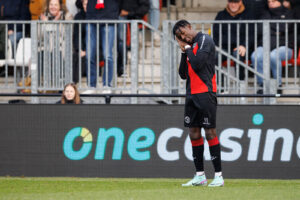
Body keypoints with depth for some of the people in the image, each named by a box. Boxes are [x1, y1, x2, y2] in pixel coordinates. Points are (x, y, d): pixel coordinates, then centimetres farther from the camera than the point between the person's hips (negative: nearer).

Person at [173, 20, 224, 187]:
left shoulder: (205, 40, -7)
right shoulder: (190, 46, 17)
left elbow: (197, 64, -19)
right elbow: (183, 74, 15)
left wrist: (188, 48, -5)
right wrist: (184, 52, 5)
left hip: (205, 93, -9)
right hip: (191, 94, 9)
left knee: (210, 132, -8)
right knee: (194, 134, 8)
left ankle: (218, 176, -6)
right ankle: (200, 176, 13)